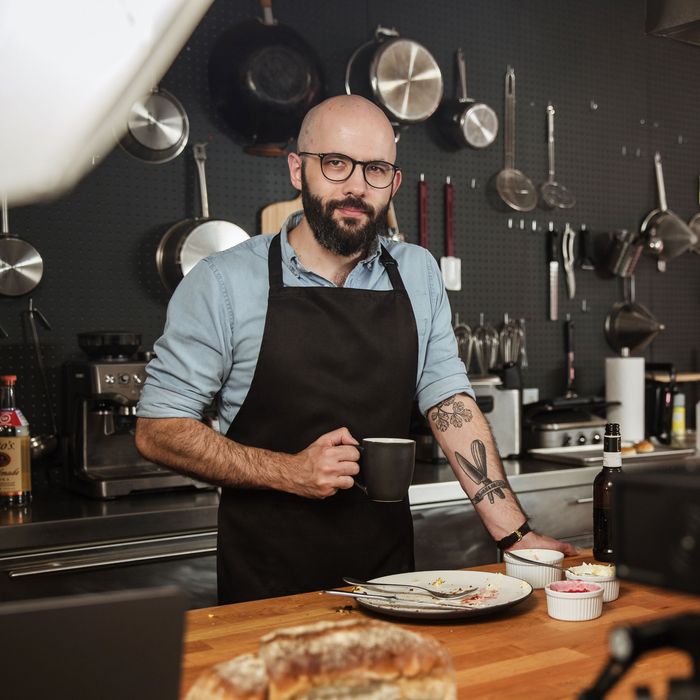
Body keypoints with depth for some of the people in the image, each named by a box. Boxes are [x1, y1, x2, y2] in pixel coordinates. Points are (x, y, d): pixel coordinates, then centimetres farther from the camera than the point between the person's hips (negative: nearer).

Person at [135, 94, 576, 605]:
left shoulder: (418, 274, 4)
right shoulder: (224, 282, -8)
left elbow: (450, 404, 3)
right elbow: (157, 430, -7)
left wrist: (515, 534, -6)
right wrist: (288, 472, -19)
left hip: (389, 566, 4)